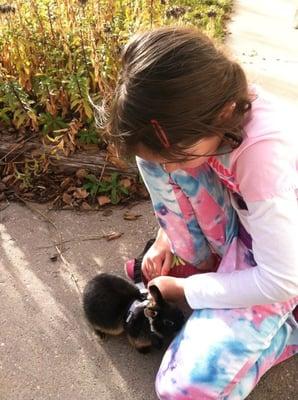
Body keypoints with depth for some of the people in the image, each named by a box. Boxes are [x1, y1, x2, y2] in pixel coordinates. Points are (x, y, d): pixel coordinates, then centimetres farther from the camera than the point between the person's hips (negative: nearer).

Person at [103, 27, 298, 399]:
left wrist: (185, 289, -20)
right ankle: (203, 265, 1)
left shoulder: (264, 152, -39)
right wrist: (167, 236, -4)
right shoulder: (201, 103, -20)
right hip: (240, 221, 6)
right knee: (157, 150, -19)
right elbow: (163, 158, 3)